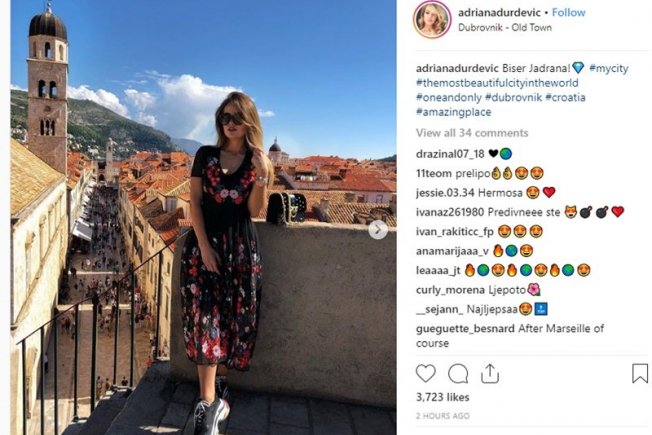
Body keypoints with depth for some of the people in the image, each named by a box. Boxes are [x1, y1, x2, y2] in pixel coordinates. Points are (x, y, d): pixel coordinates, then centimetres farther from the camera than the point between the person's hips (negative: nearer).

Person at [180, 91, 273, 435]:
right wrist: (204, 247, -10)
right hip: (205, 243, -1)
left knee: (233, 319, 6)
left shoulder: (258, 160, 5)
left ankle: (218, 390, 26)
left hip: (241, 247, 1)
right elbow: (194, 203, 0)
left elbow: (254, 211, -3)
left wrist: (262, 175, -17)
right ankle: (208, 406, -3)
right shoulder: (206, 155, 5)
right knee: (206, 319, -7)